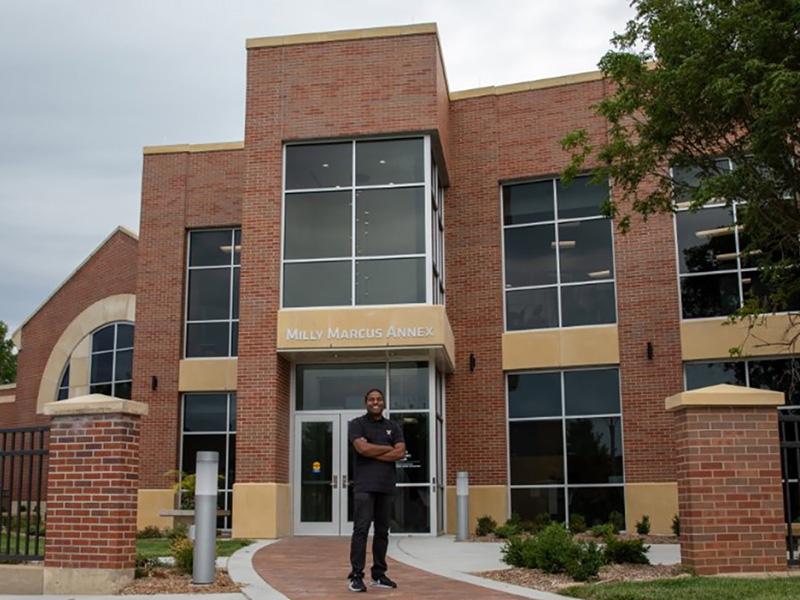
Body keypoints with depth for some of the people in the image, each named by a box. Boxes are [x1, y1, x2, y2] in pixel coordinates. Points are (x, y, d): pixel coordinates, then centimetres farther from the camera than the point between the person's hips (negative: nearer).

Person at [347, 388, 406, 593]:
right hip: (364, 486, -4)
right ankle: (356, 575, -7)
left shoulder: (393, 427, 14)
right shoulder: (357, 424, 3)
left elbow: (400, 453, 0)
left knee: (382, 531, 7)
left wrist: (373, 452, -7)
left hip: (387, 487, 4)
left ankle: (379, 575, 14)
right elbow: (363, 449, -13)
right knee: (361, 529, -9)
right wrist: (388, 448, -2)